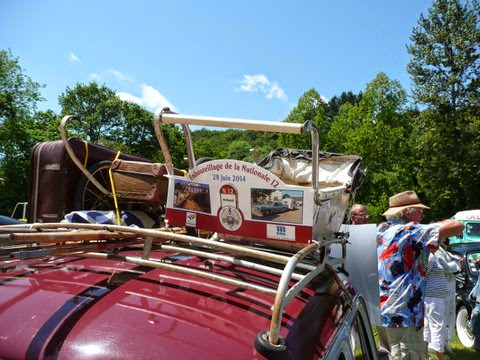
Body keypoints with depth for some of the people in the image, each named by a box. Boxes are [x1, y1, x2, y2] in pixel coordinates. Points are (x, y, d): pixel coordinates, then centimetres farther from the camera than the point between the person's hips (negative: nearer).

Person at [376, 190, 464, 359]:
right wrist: (438, 225, 4)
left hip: (381, 313, 8)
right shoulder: (412, 232, -15)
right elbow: (458, 225, -17)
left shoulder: (381, 230, 7)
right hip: (402, 316, -8)